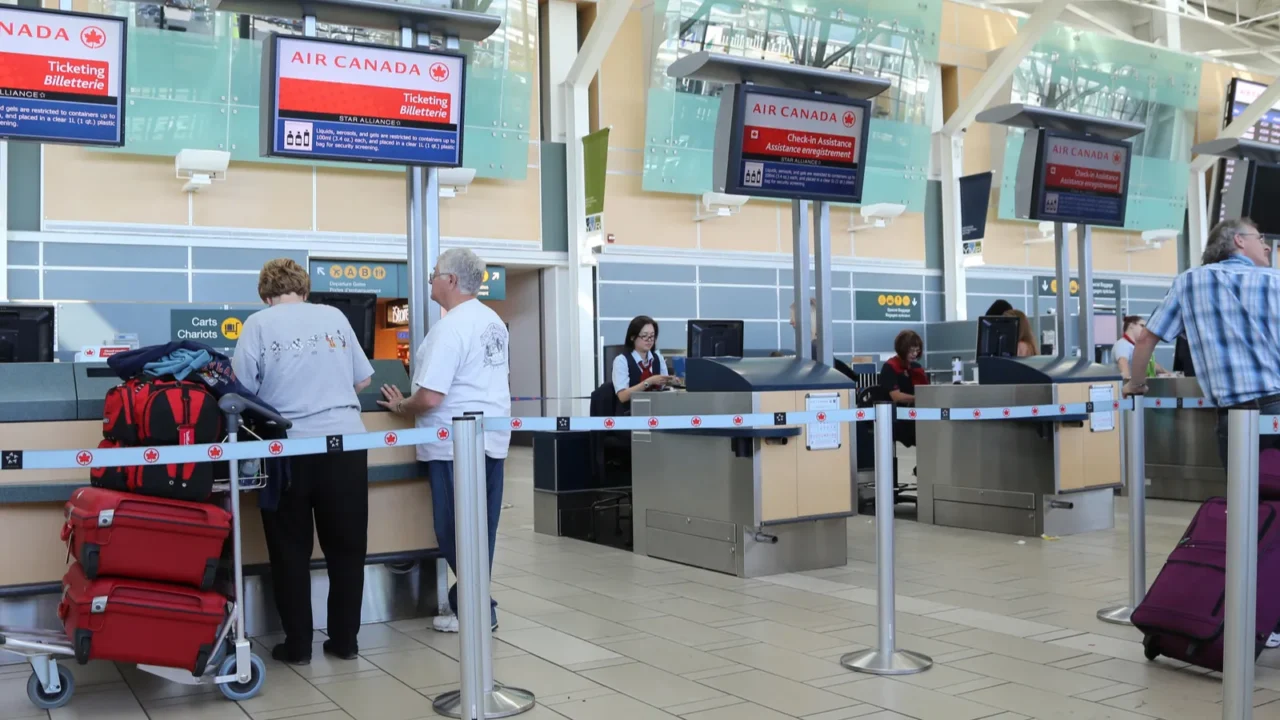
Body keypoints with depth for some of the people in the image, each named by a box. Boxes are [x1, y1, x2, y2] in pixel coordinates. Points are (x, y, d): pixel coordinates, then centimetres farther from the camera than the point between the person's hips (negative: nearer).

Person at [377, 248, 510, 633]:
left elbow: (430, 397, -22)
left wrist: (400, 406, -3)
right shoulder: (495, 321, 11)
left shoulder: (449, 328, -18)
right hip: (492, 439, 9)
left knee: (456, 531, 1)